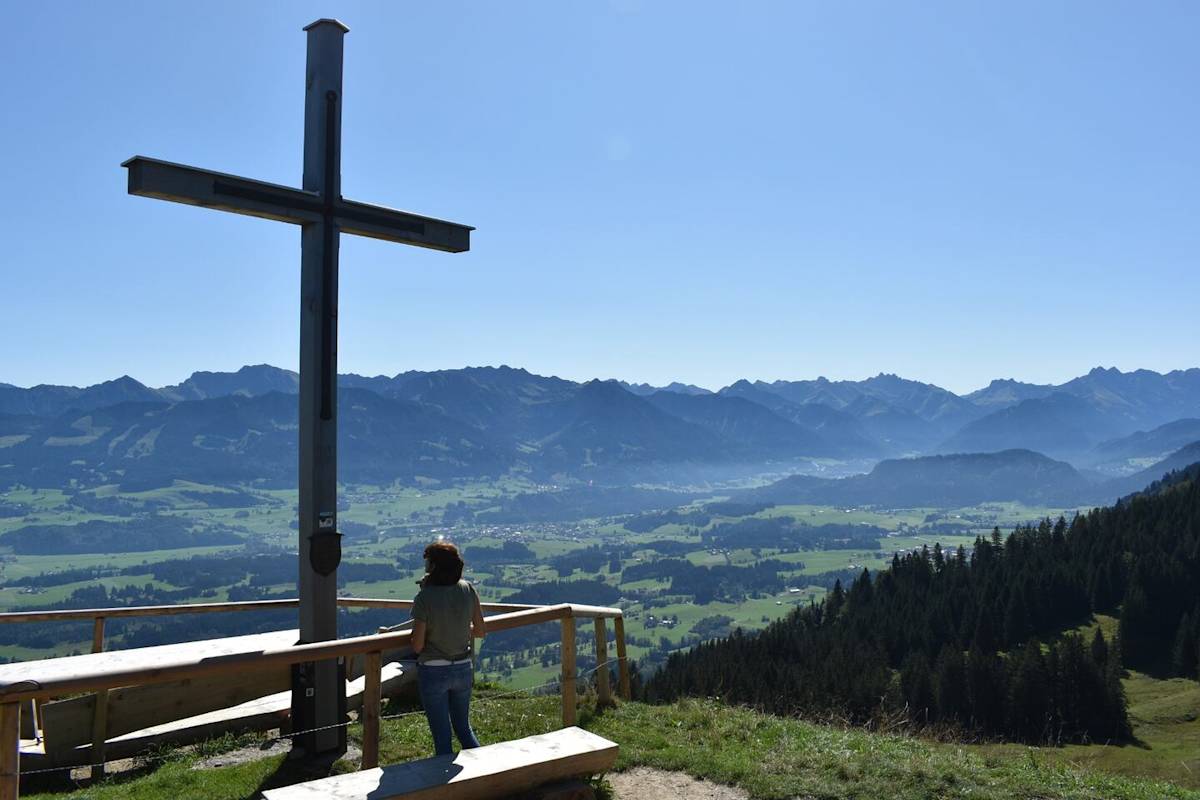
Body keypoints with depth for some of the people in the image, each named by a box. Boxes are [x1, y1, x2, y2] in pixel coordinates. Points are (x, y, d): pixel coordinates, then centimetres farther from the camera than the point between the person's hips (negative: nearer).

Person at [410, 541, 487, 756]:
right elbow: (481, 631, 2)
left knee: (442, 736, 11)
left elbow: (417, 645, -14)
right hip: (463, 669, 4)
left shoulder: (424, 598, -19)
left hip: (433, 673, -4)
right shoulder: (468, 590, -7)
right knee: (463, 727, 23)